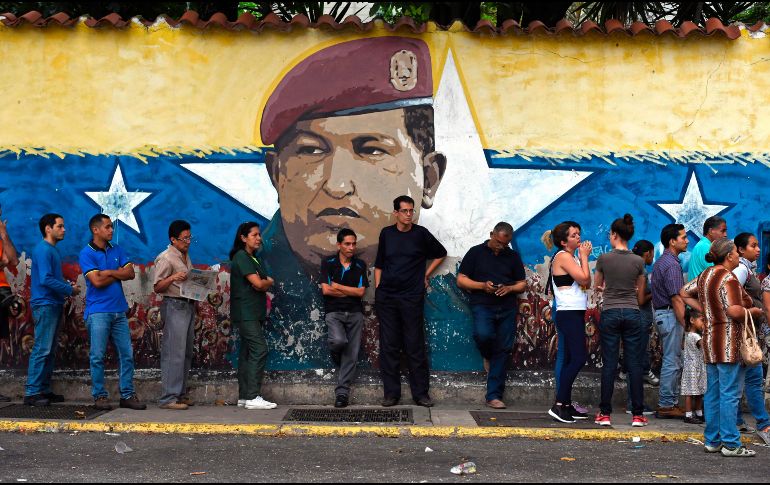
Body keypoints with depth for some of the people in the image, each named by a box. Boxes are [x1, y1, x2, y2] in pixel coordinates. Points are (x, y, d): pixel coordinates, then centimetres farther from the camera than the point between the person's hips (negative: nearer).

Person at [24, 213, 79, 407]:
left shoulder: (52, 250, 17)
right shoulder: (43, 250, -13)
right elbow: (46, 279, -21)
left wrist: (68, 285, 5)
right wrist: (70, 290, -12)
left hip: (54, 305, 10)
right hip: (45, 305, -10)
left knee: (50, 351, 11)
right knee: (42, 350, -10)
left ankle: (44, 390, 16)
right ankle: (31, 393, -9)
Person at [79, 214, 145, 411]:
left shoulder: (117, 250, 13)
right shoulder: (87, 254, -4)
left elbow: (131, 273, 3)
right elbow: (97, 281, -14)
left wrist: (109, 272, -8)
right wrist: (119, 274, -2)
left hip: (119, 310, 5)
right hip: (98, 311, -5)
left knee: (127, 354, 4)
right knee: (98, 356, -1)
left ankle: (127, 395, 10)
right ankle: (99, 396, 8)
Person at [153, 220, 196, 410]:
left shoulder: (186, 256, 18)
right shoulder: (166, 258, -9)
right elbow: (157, 287, -13)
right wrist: (173, 278, -28)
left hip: (188, 306, 9)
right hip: (174, 306, -9)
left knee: (186, 353, 11)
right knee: (174, 353, -11)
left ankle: (180, 394, 18)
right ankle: (168, 398, -10)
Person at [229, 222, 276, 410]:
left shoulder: (255, 258, 20)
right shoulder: (241, 257, -10)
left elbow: (267, 283, 15)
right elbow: (258, 283, -17)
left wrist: (264, 283, -6)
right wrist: (268, 282, 2)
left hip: (255, 313, 10)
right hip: (246, 313, -10)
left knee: (247, 353, 9)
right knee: (259, 350, -15)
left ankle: (244, 397, 12)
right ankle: (253, 397, -17)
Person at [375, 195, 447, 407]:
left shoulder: (421, 234, 1)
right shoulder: (386, 234, 7)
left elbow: (440, 254, 15)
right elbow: (379, 265, 15)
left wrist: (426, 275, 9)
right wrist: (377, 289, 7)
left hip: (412, 298, -2)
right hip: (386, 298, 2)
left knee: (415, 346, 0)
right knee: (388, 346, 3)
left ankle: (421, 393, 7)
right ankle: (391, 393, 10)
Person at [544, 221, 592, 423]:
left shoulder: (572, 257, 19)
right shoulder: (563, 256, -9)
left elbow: (587, 283, 13)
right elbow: (584, 278, -16)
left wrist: (583, 257, 7)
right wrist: (584, 256, -3)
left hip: (576, 314, 10)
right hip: (569, 314, -10)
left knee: (571, 359, 9)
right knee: (579, 357, -16)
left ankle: (566, 405, 11)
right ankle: (558, 405, -16)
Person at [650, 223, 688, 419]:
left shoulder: (661, 261, 16)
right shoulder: (672, 264, -16)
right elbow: (676, 299, -20)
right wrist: (685, 325, -19)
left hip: (662, 314, 11)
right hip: (671, 315, -11)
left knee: (672, 361, 15)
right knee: (672, 362, -5)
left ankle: (672, 402, 20)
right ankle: (666, 406, -1)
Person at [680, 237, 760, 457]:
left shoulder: (705, 275, 11)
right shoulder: (728, 278, -16)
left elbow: (684, 293, 23)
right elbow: (734, 311, -25)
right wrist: (753, 312, -8)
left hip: (710, 340, 9)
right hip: (730, 343, -9)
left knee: (712, 393, 12)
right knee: (730, 394, -4)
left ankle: (712, 441, 18)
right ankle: (731, 444, 0)